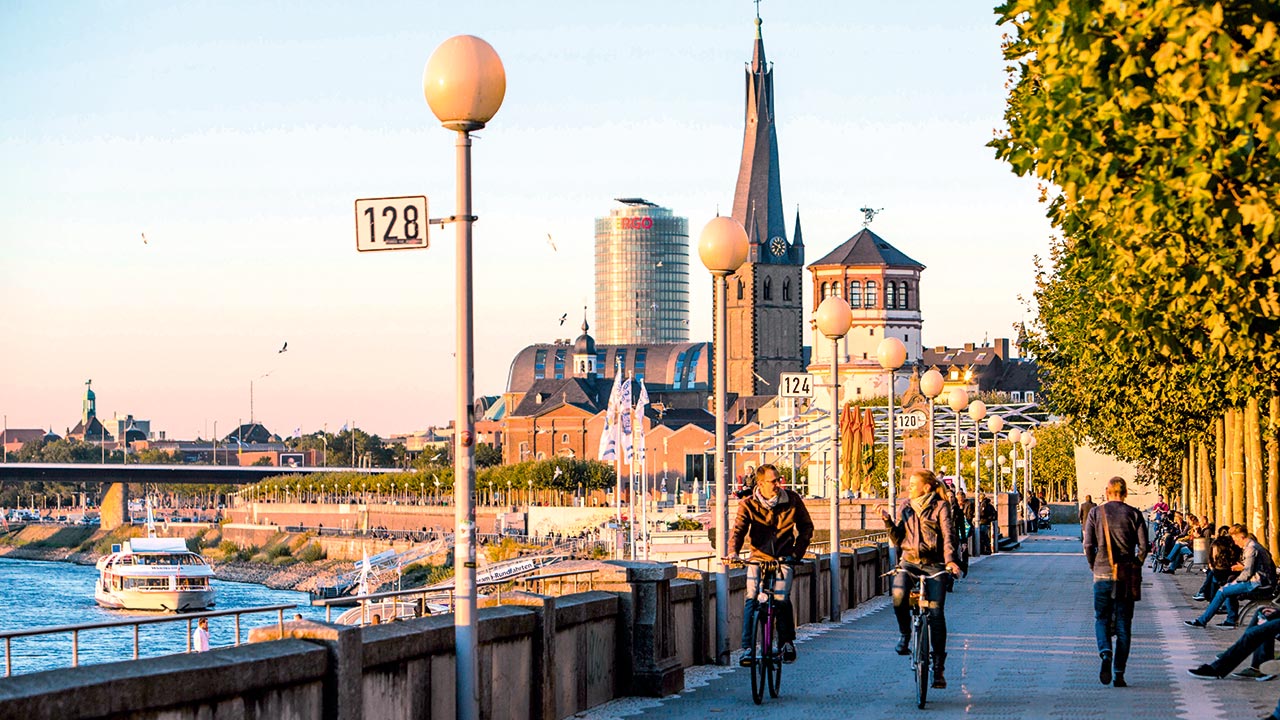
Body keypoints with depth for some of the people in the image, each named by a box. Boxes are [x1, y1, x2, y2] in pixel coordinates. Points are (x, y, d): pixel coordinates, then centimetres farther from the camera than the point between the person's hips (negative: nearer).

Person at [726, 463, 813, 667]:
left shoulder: (792, 499, -2)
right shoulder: (748, 505, -5)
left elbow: (806, 526, 6)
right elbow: (738, 529, -18)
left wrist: (798, 551, -6)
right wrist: (733, 551, -37)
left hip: (784, 558, 0)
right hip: (758, 558, 0)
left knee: (782, 599, -19)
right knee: (751, 599, -17)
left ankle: (788, 642, 3)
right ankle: (747, 648, -13)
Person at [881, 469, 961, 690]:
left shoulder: (940, 506, 3)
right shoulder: (906, 509, 16)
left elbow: (948, 535, -7)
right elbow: (898, 539, 13)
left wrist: (950, 560, -22)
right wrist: (888, 522, -3)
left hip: (934, 565, -3)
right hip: (908, 563, 3)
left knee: (936, 613, -10)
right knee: (898, 595, -29)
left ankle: (938, 666, -1)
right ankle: (904, 633, 0)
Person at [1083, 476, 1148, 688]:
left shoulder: (1095, 513, 0)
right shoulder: (1134, 514, 0)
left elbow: (1088, 545, -3)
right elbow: (1143, 546, -4)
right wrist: (1135, 567, 11)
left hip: (1102, 575, 0)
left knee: (1101, 618, 11)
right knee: (1123, 624, 6)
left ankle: (1105, 653, -19)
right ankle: (1119, 674, 4)